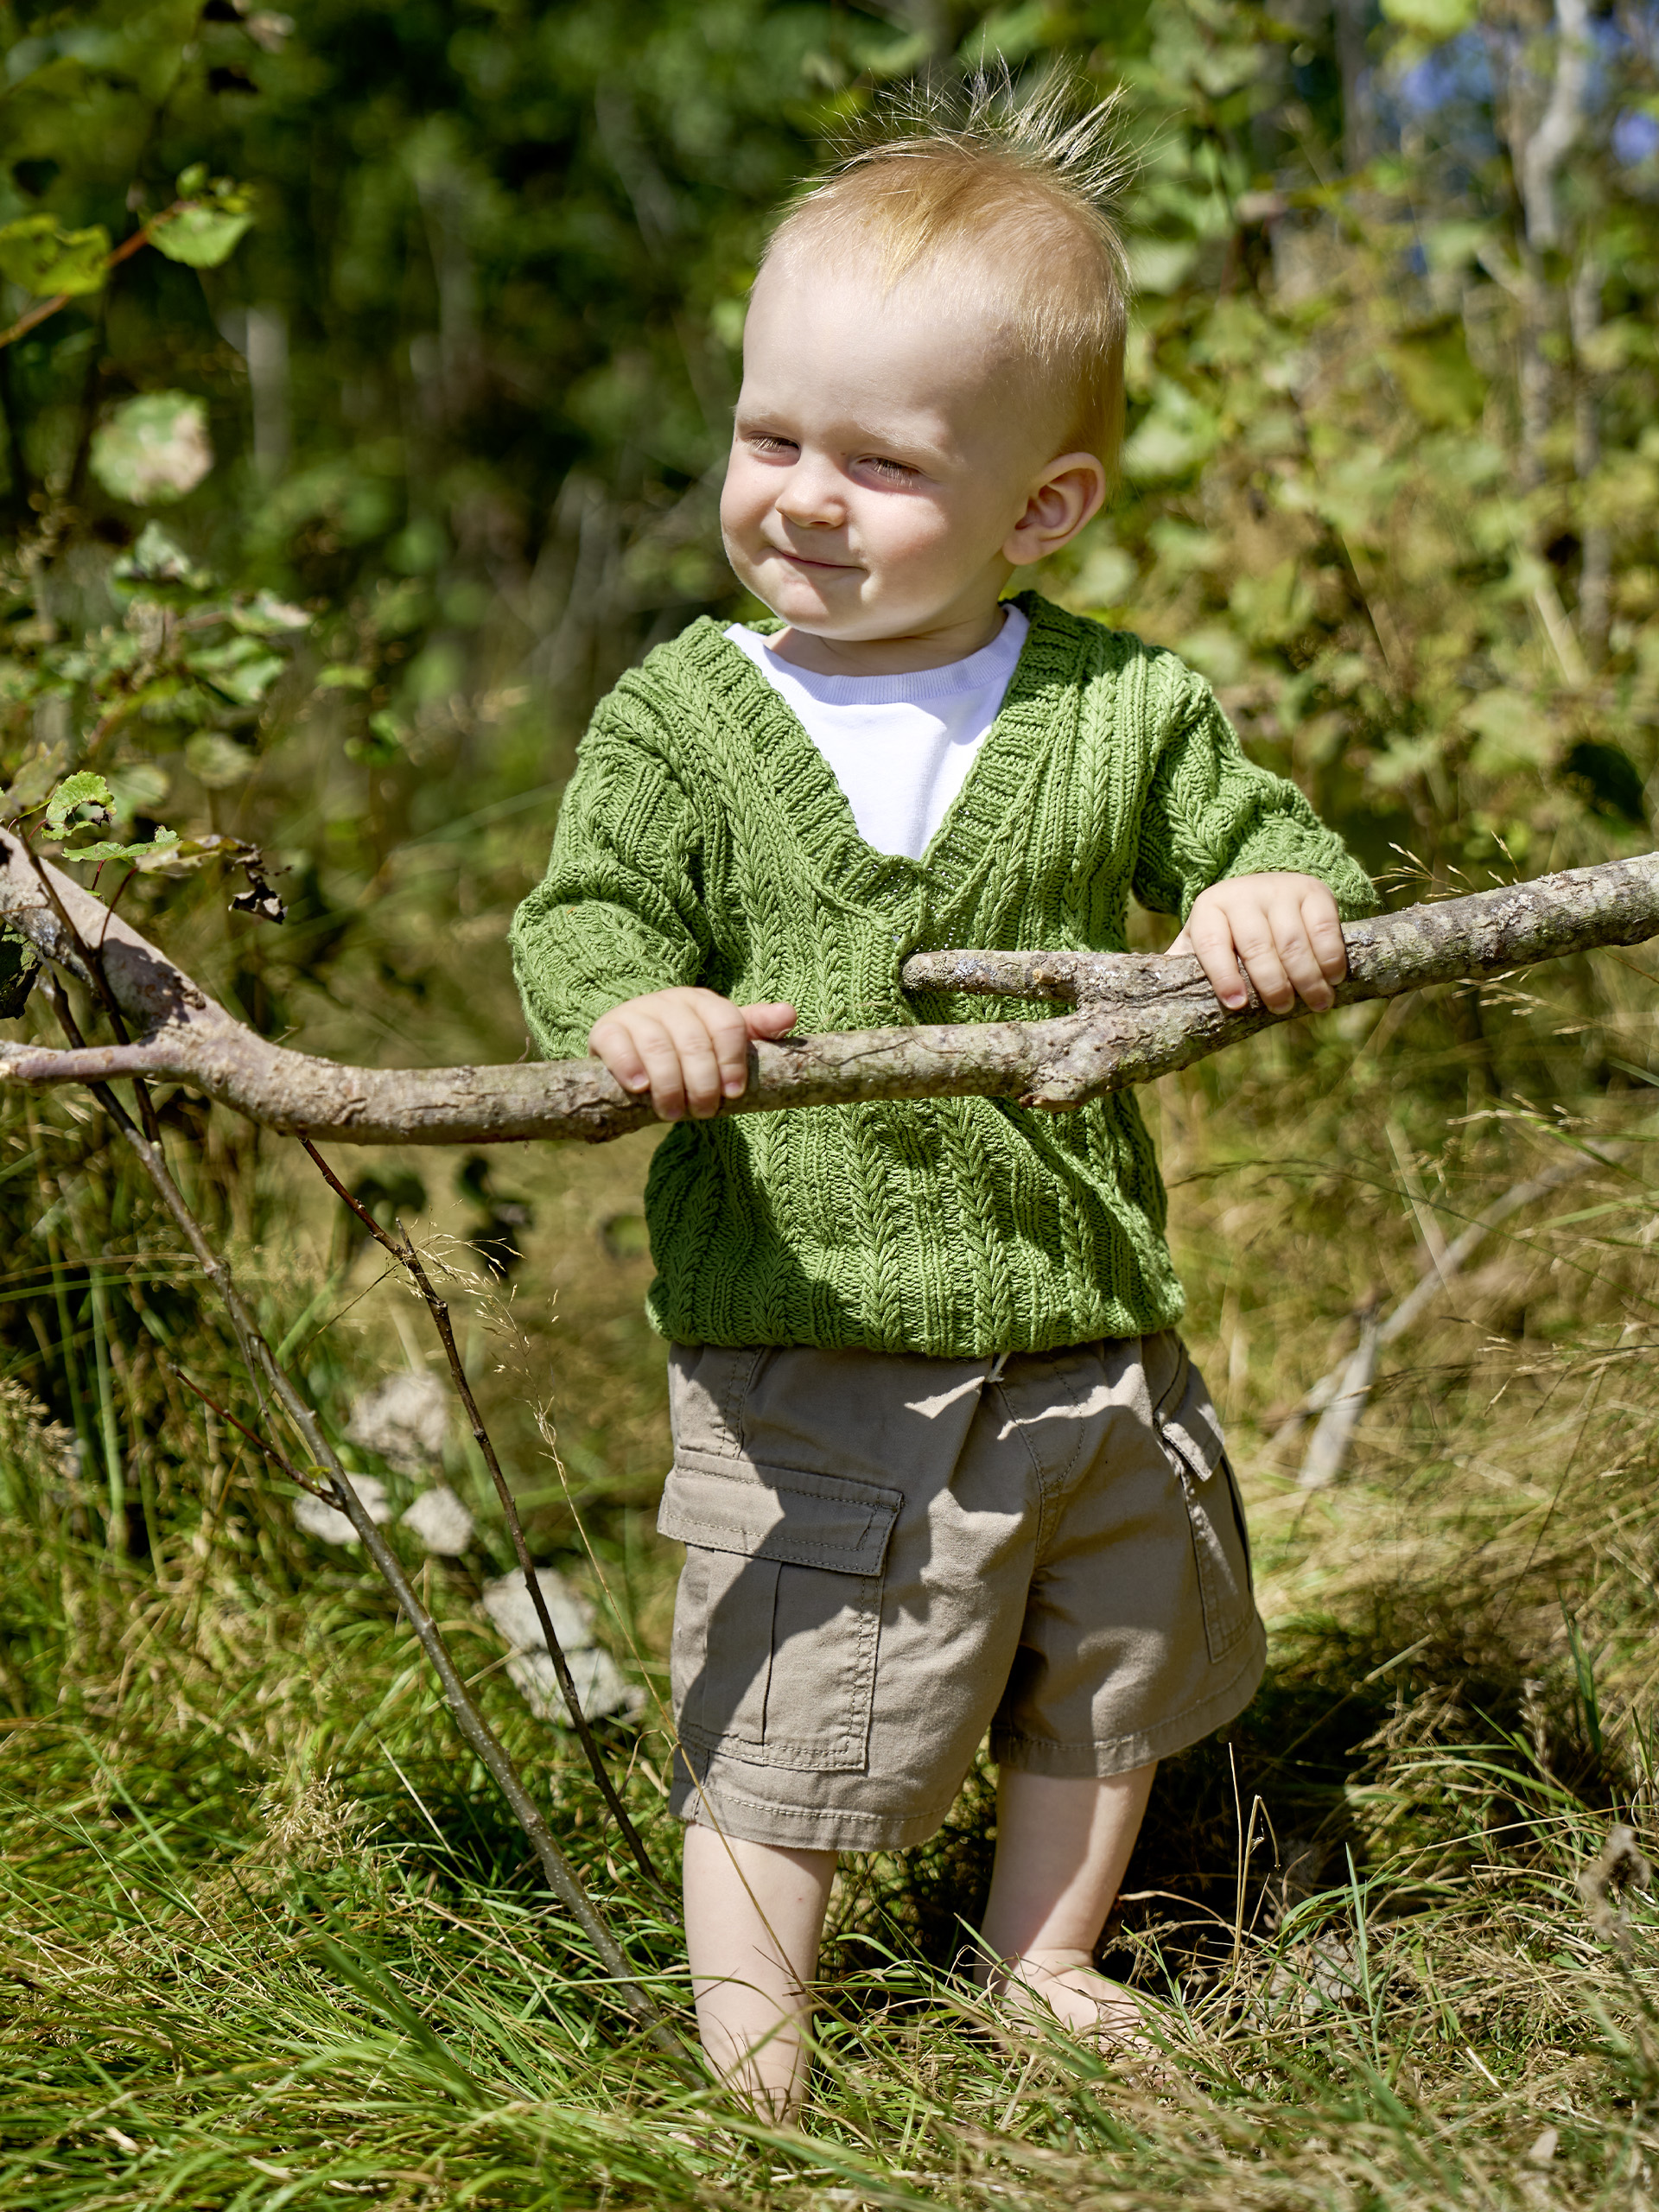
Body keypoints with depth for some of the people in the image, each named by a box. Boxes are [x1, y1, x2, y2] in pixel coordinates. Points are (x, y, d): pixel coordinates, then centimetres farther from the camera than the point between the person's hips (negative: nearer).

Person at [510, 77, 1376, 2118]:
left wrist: (1280, 899, -18)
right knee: (778, 1734, 4)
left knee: (1108, 1684, 22)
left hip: (1088, 1343, 4)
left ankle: (1040, 1967, 47)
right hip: (809, 1361, -3)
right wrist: (632, 1005, -33)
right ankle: (751, 2068, 25)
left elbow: (1256, 841, 7)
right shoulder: (683, 718, -6)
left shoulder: (1121, 712, -2)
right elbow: (581, 919, -9)